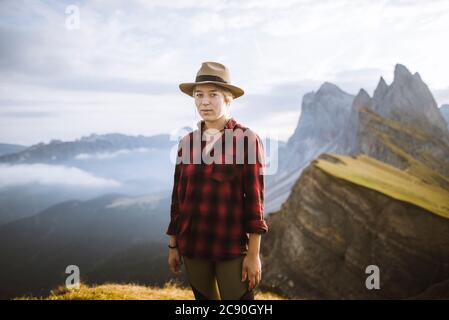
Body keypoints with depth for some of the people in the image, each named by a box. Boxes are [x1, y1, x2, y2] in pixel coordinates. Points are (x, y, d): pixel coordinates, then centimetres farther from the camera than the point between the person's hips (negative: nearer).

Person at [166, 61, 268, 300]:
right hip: (193, 247, 4)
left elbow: (254, 199, -9)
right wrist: (173, 245, 11)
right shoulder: (187, 142, 6)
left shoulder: (247, 139, -7)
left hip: (233, 247, -4)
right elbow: (178, 196, 10)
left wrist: (253, 254, -10)